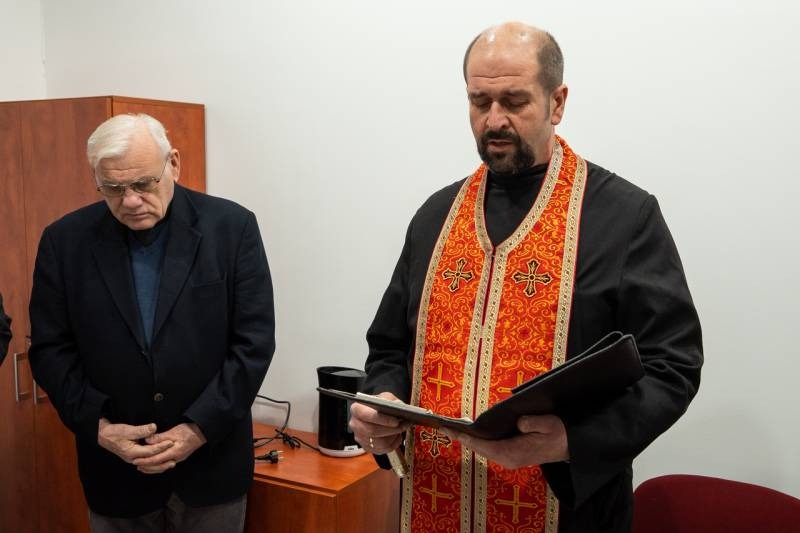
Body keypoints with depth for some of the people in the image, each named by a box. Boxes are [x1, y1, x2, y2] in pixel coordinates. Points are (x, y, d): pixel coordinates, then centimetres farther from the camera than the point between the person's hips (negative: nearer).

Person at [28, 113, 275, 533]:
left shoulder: (231, 226, -8)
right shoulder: (65, 240, -2)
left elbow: (254, 340, -9)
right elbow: (51, 349, 1)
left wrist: (199, 428, -14)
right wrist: (98, 428, -10)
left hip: (211, 461, -1)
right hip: (115, 467, 1)